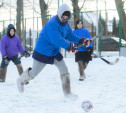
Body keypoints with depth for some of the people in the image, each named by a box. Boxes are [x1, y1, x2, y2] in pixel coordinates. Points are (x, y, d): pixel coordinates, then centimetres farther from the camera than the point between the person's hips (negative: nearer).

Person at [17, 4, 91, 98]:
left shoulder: (66, 24, 1)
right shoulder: (52, 24, -28)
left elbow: (70, 35, 9)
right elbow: (57, 40, -33)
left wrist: (80, 40, -8)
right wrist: (68, 46, -29)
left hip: (55, 52, 7)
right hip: (42, 52, -7)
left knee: (64, 70, -3)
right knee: (33, 73, 7)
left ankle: (67, 92, 6)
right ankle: (21, 81, 36)